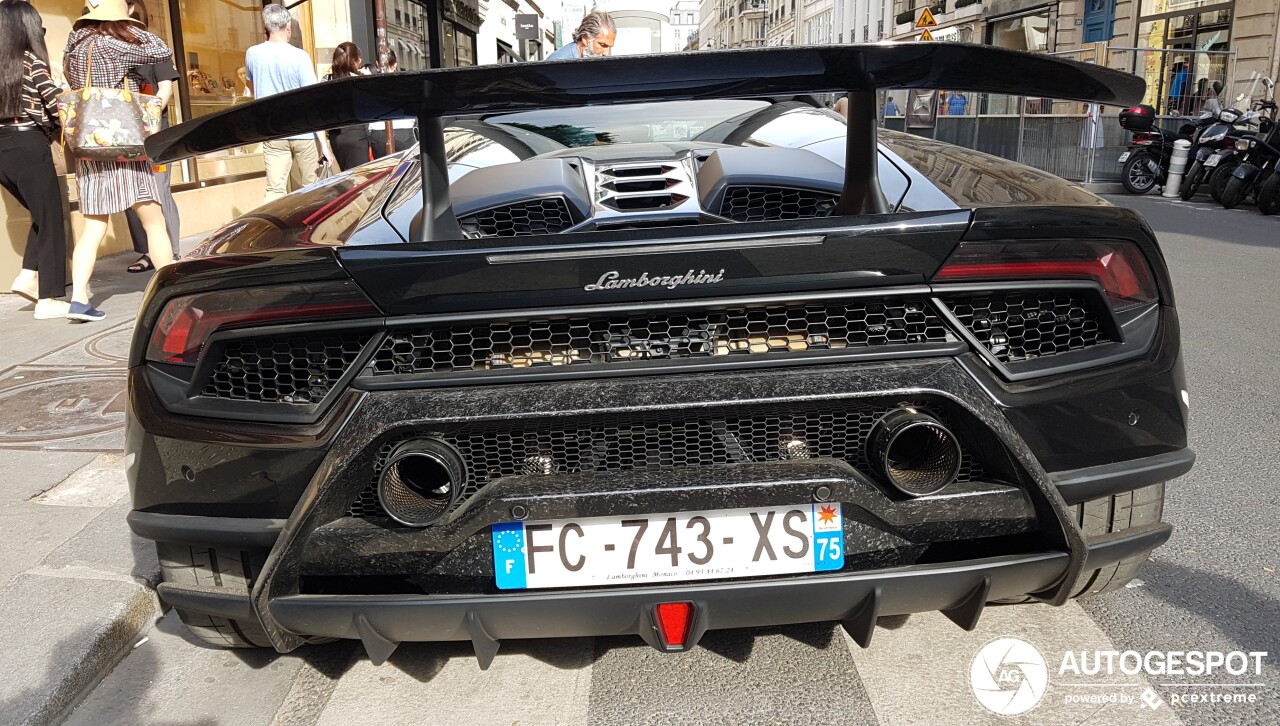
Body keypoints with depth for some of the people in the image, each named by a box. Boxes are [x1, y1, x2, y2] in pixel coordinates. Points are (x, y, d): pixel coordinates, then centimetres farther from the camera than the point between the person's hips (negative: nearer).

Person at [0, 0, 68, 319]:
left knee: (40, 213, 22)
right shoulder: (30, 60, -6)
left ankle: (29, 276, 9)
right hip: (27, 147, -7)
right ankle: (49, 299, 0)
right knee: (50, 220, 1)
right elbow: (56, 102, -11)